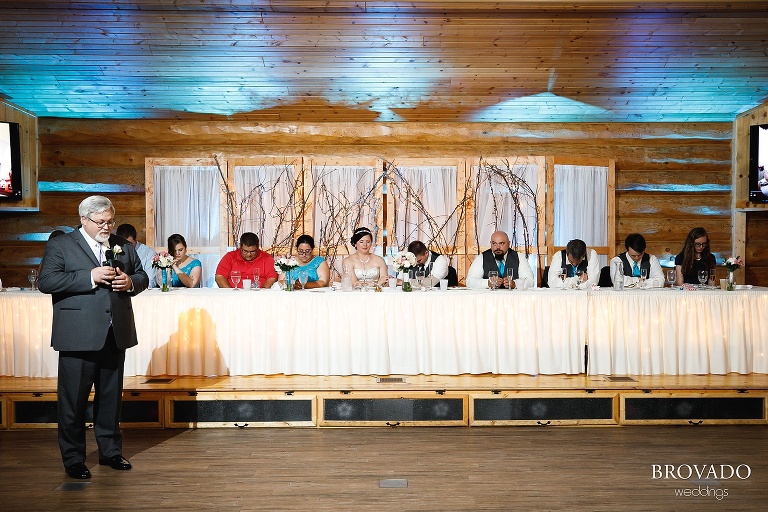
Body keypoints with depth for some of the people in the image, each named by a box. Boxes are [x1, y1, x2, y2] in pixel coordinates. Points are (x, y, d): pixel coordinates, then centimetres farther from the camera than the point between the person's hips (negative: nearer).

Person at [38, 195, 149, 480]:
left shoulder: (123, 246, 13)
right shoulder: (60, 245, -1)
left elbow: (142, 277, 18)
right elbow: (46, 282, -12)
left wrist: (131, 282, -6)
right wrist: (90, 277, -19)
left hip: (115, 335, 5)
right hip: (78, 337, -4)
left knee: (111, 397, 14)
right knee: (73, 400, 4)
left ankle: (110, 451, 27)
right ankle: (73, 458, 18)